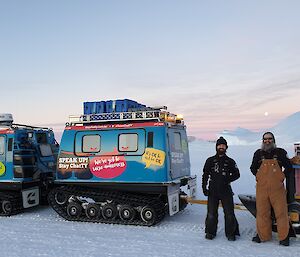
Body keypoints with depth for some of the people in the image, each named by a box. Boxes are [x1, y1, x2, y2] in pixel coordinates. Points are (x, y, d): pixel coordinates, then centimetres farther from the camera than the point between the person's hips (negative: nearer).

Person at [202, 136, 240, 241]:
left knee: (229, 213, 0)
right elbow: (205, 175, 8)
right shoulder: (210, 160, 7)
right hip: (212, 191, 0)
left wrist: (227, 180, -6)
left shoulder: (230, 161, 7)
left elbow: (236, 174, 10)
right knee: (211, 214, 4)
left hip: (226, 191, 0)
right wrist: (204, 188, -1)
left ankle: (231, 233, 16)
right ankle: (210, 232, 20)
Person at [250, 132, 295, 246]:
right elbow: (253, 168, 20)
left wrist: (281, 177, 4)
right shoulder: (258, 153, 8)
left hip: (277, 189, -1)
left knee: (281, 212, 0)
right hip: (261, 189, 2)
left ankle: (284, 237, 12)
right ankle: (262, 235, 17)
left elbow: (289, 168, 12)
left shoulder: (280, 152, 3)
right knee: (262, 212, 6)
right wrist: (260, 177, 9)